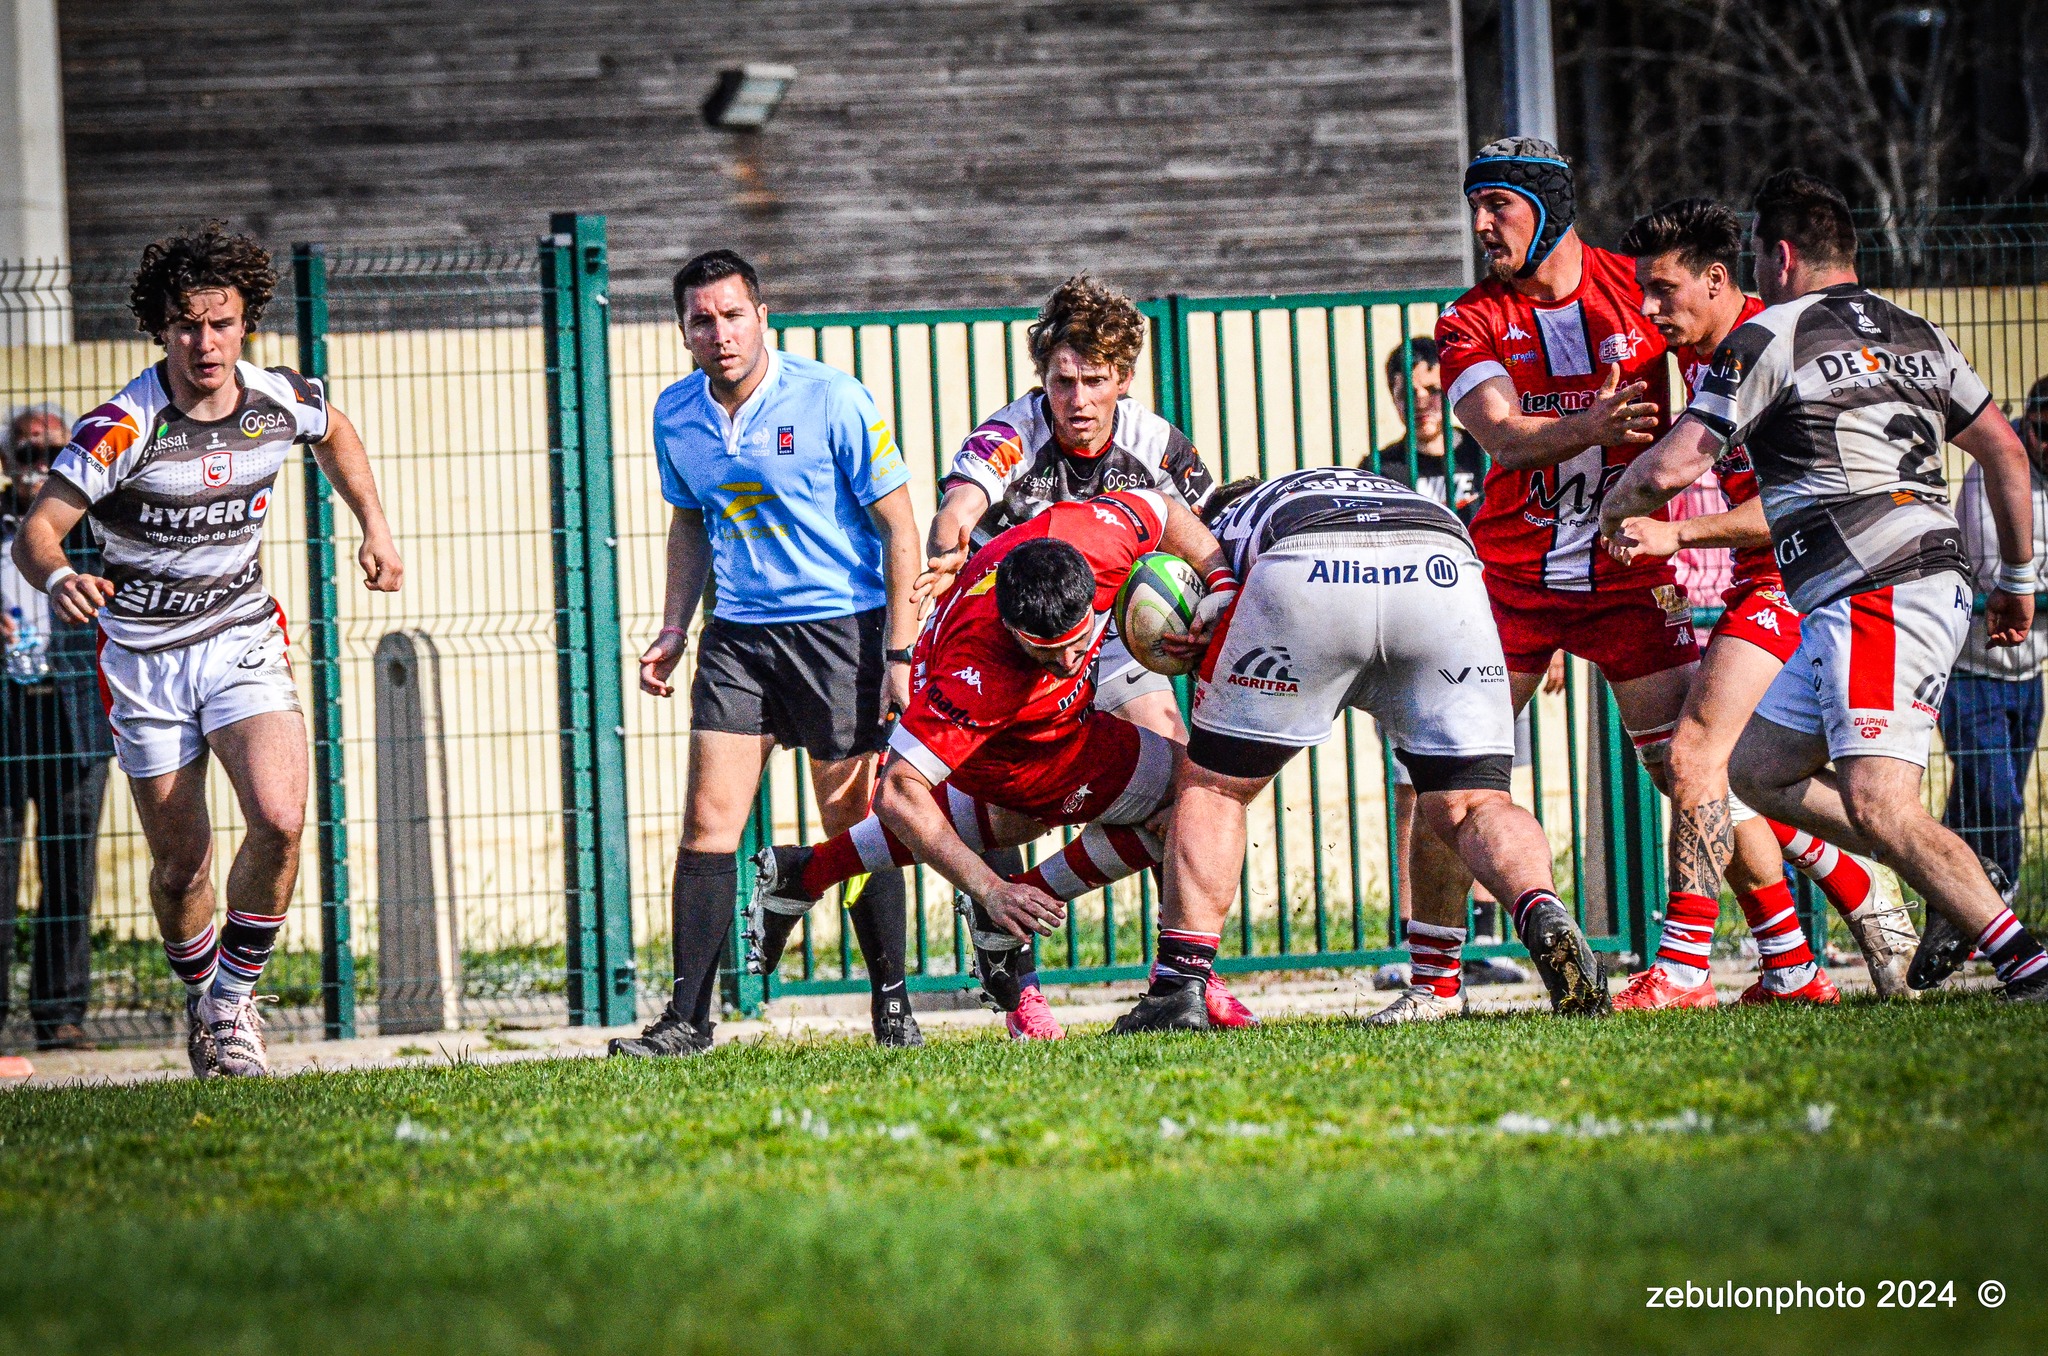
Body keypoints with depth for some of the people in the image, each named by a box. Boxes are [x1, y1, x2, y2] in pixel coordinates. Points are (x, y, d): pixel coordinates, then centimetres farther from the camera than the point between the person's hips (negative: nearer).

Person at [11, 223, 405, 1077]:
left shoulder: (281, 400, -6)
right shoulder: (123, 428, -20)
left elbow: (335, 434, 20)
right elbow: (35, 531, -24)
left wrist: (375, 527, 13)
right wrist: (58, 579, -45)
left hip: (242, 637, 2)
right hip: (143, 653, -2)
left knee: (279, 820, -20)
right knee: (181, 861, 3)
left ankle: (235, 996, 1)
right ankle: (199, 1000, 32)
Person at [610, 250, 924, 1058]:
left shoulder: (833, 401, -12)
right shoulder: (675, 415, 3)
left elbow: (898, 527, -7)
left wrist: (900, 652, -12)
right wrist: (674, 631, 11)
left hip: (840, 627, -4)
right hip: (738, 633, 4)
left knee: (855, 825, -1)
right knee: (708, 818, -5)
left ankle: (892, 1002, 13)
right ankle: (688, 1016, -3)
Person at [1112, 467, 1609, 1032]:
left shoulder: (1230, 524, 40)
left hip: (1303, 580, -2)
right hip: (1441, 572, 2)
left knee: (1213, 786, 18)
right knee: (1474, 802, 11)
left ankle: (1179, 985, 9)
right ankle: (1544, 916, -18)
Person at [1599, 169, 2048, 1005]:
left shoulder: (1767, 339, -3)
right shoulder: (1914, 335, 20)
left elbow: (1671, 469, -6)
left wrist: (1614, 512, 16)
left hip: (1878, 595, -9)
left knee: (1878, 807, -19)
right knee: (1758, 771, 15)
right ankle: (1956, 889, 11)